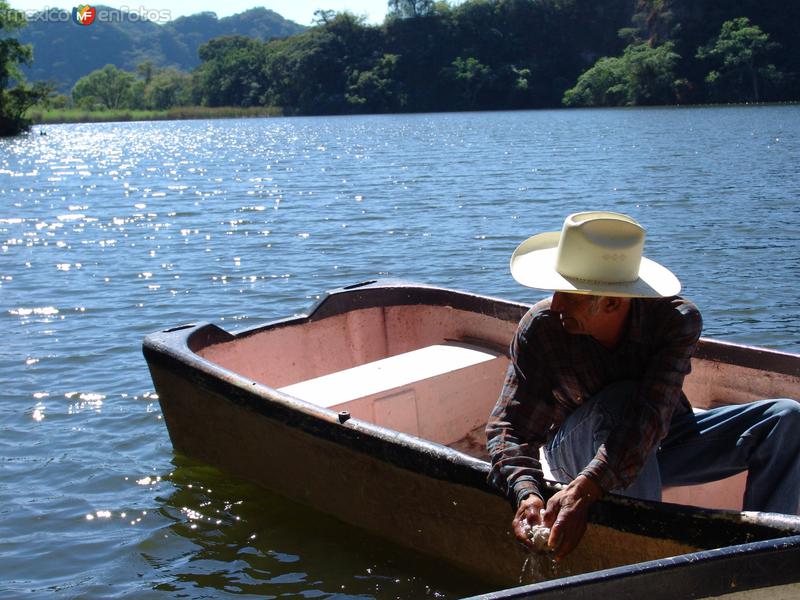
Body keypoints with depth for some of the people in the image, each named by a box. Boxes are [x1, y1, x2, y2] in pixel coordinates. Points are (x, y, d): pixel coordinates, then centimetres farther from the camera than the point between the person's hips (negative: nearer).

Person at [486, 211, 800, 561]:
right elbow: (510, 426, -25)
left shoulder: (677, 320, -25)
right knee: (620, 402, -37)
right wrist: (526, 492, -47)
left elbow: (651, 416, -38)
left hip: (660, 444, 2)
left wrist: (582, 492, -52)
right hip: (572, 450, -2)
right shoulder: (541, 328, -23)